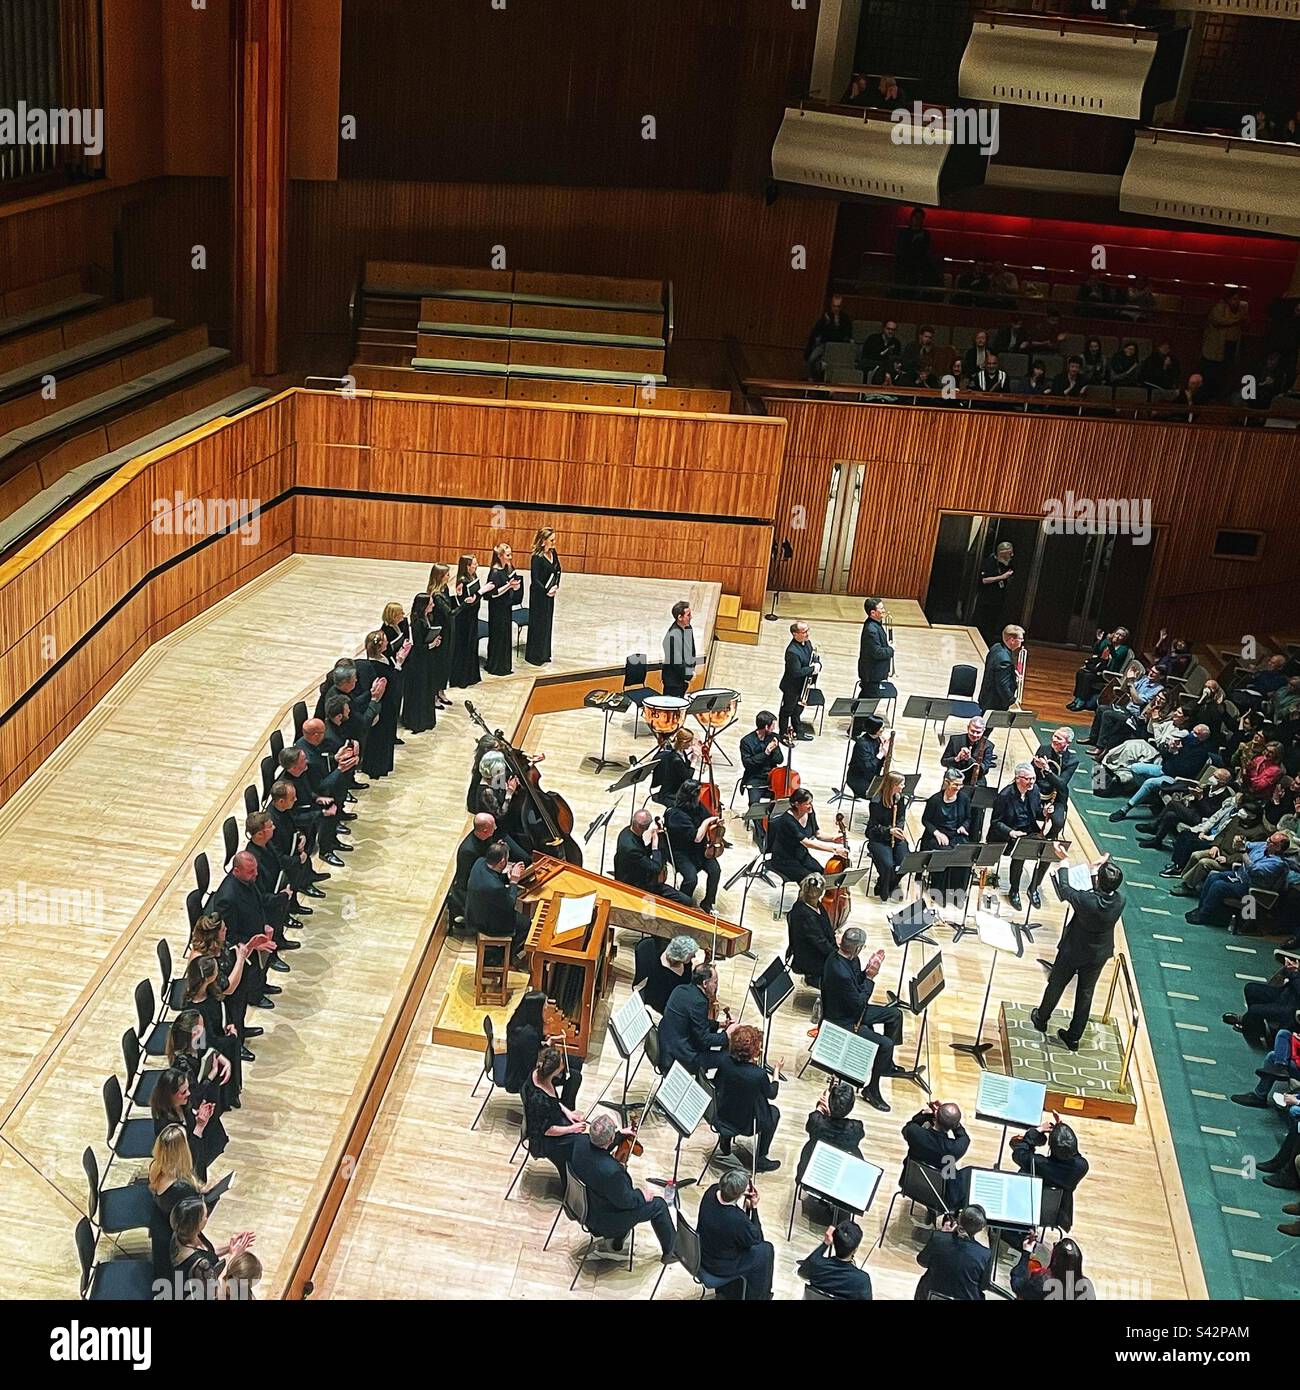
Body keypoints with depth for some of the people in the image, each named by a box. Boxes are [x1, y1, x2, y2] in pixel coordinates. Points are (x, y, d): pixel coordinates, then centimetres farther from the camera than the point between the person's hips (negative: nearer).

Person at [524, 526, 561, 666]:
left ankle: (544, 655, 27)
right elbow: (535, 579, -20)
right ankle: (534, 657, 14)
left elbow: (558, 570, 10)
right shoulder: (537, 557, -20)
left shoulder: (553, 553, 2)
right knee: (537, 624, 2)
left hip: (549, 594, 8)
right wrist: (547, 591, -18)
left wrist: (556, 586, -4)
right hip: (538, 595, -8)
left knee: (547, 623, 15)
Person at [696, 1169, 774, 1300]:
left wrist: (746, 1205, -12)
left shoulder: (712, 1191, -19)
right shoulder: (737, 1220, -37)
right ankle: (756, 1297, 32)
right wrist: (754, 1208, -16)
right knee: (766, 1250, 11)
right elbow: (757, 1239, -15)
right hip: (719, 1267, -6)